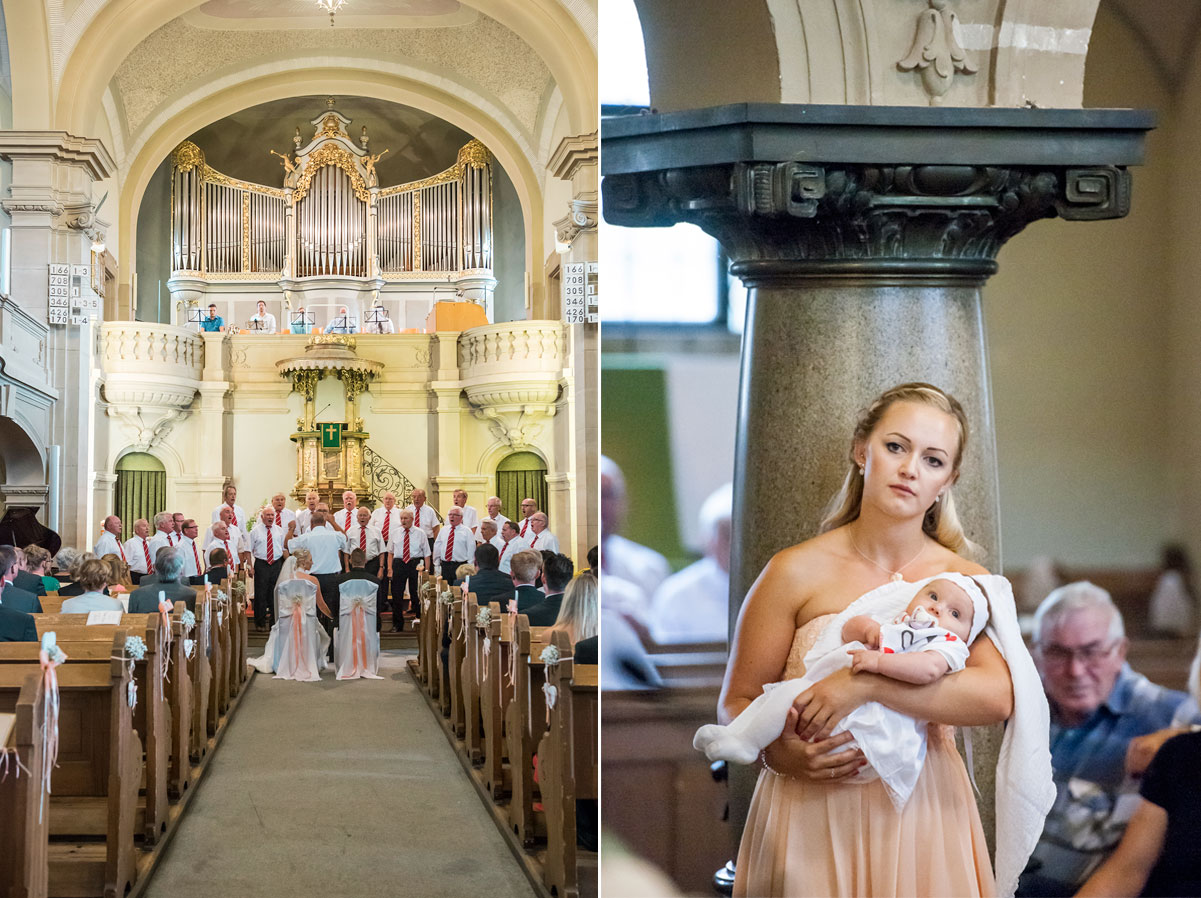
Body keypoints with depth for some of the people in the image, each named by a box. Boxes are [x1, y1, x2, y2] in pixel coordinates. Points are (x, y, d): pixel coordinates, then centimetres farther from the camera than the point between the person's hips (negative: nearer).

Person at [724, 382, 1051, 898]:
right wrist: (778, 753, -21)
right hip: (813, 819, -1)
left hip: (922, 816, 2)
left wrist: (866, 683, -26)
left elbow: (997, 696, -17)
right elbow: (737, 703, 0)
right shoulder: (796, 573, -4)